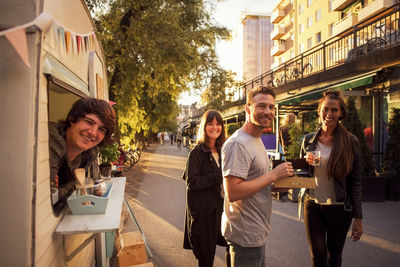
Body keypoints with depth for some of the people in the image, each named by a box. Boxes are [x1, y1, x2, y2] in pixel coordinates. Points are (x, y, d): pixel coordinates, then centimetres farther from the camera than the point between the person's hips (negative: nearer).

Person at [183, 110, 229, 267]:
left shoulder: (221, 151, 8)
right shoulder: (197, 152, -12)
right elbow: (191, 182, -17)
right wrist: (218, 176, -18)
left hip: (220, 206, 6)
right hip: (203, 210, -6)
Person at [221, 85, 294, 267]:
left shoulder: (257, 140, 12)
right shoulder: (237, 144, -22)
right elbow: (233, 193, -29)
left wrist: (280, 176, 2)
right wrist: (273, 175, -23)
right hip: (245, 236, -10)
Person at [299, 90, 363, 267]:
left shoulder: (351, 141, -6)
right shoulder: (309, 140, 0)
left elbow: (355, 182, -4)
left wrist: (358, 218, -5)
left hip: (339, 209, -1)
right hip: (313, 206, 2)